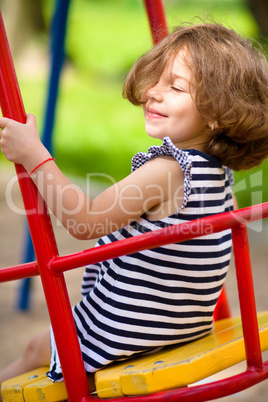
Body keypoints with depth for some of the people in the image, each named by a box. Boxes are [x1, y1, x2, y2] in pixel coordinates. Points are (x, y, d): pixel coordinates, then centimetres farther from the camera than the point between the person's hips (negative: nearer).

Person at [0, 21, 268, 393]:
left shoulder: (164, 170, -30)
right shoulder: (218, 168, -2)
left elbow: (86, 219, -28)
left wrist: (34, 156, -27)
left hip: (124, 331, -9)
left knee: (39, 348, 16)